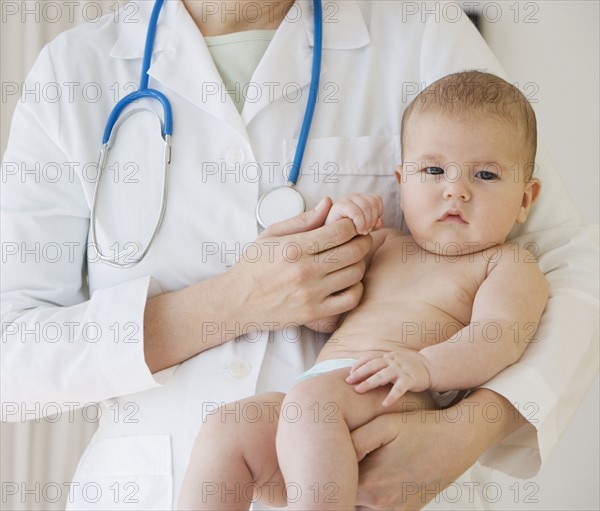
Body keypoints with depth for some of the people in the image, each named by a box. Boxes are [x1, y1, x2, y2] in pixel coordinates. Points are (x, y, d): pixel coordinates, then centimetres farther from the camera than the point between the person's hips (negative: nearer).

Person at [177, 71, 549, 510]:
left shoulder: (506, 264, 11)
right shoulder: (382, 246, 31)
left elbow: (499, 337, -7)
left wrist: (425, 365, -26)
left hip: (395, 400, -6)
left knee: (309, 397, -34)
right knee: (225, 430, -17)